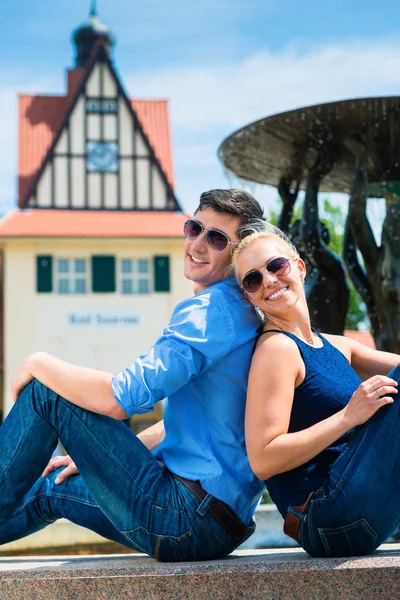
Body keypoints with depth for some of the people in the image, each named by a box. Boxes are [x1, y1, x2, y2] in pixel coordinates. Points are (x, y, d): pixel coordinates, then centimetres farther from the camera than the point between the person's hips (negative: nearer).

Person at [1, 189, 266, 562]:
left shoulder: (210, 309, -15)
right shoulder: (238, 311, 17)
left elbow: (121, 398, -23)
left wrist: (38, 364, -6)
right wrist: (95, 455, 21)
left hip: (190, 523, -10)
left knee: (47, 392, -6)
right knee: (50, 488, 26)